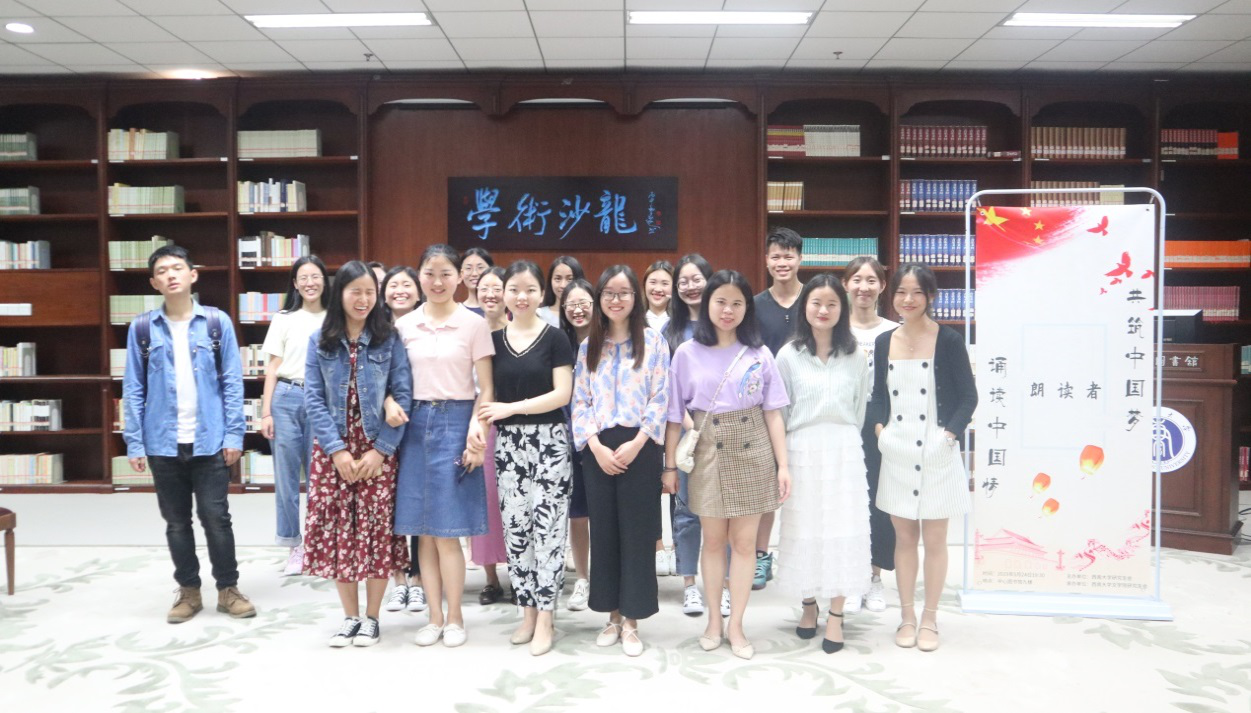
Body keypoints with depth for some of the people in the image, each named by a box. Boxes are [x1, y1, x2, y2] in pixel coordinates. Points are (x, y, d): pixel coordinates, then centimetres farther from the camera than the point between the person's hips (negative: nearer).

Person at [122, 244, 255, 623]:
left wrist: (234, 434, -6)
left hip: (210, 440, -1)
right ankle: (188, 591, 25)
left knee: (216, 517, 4)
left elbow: (232, 382, -1)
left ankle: (228, 589, 18)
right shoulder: (142, 328, 2)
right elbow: (133, 389, 3)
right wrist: (134, 442, -2)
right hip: (163, 443, 2)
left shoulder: (217, 322, 0)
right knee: (176, 521, 11)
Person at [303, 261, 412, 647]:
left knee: (377, 529, 0)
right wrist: (337, 450, -10)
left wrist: (380, 450, -12)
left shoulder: (389, 340, -1)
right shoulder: (319, 342, 4)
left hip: (378, 448, -2)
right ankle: (350, 615, 19)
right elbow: (314, 399, 0)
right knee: (335, 529, 4)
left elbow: (402, 395, -5)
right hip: (333, 449, 2)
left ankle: (371, 617, 15)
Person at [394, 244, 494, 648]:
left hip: (454, 422, -3)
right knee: (423, 530, 7)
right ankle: (435, 616, 19)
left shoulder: (473, 324, -1)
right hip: (415, 423, 4)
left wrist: (476, 433, -12)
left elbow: (486, 389, -2)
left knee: (447, 530, -2)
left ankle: (454, 618, 13)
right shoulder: (404, 325, 8)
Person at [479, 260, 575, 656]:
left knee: (547, 526, -4)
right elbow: (488, 394, 9)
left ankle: (545, 618, 6)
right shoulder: (494, 339, 8)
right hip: (508, 442, 4)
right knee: (515, 527, 6)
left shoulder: (554, 338, -2)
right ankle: (528, 612, 19)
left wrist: (510, 408, -13)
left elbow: (562, 394, -9)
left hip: (550, 440, -4)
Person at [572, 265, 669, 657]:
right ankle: (613, 614, 20)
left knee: (637, 532, 0)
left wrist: (637, 444, -14)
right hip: (598, 449, 3)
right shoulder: (588, 345, 10)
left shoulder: (653, 341, 1)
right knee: (603, 531, 7)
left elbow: (659, 398, -3)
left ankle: (632, 620, 10)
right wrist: (595, 445, -8)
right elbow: (580, 401, 7)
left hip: (639, 447, -3)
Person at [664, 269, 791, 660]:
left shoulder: (759, 353, 1)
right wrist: (670, 465, 1)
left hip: (752, 453, 0)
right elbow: (675, 414, 2)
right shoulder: (687, 353, 0)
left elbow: (773, 413, 2)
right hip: (707, 454, 0)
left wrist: (783, 465, -2)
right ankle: (713, 621, 24)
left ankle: (736, 625, 16)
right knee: (714, 540, 9)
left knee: (744, 541, 4)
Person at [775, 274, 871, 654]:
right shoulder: (788, 355, 1)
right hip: (801, 451, -1)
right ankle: (809, 605, 24)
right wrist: (781, 461, 3)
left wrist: (844, 439, 9)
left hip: (843, 452, 1)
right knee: (803, 531, 5)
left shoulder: (856, 356, 5)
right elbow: (778, 412, 3)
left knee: (843, 531, 1)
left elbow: (860, 408, 11)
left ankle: (836, 615, 12)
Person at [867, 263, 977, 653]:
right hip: (897, 452, 3)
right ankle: (907, 616, 24)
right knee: (904, 537, 11)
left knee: (934, 539, 6)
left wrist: (951, 433, -13)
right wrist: (879, 427, -2)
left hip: (936, 452, -3)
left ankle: (929, 618, 21)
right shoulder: (884, 342, 6)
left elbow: (968, 397, -3)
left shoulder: (948, 340, -6)